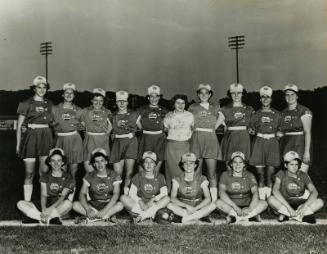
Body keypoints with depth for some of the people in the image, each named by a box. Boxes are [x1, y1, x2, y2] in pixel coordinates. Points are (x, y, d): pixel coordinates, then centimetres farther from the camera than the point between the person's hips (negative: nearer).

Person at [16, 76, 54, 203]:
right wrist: (18, 144, -2)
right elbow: (19, 125, 2)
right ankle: (27, 202, 4)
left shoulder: (49, 104, 11)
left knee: (45, 171, 4)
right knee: (29, 173, -2)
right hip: (30, 136, -3)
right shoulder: (26, 104, 1)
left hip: (46, 136, 3)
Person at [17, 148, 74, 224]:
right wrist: (44, 209, -24)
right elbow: (43, 195, -3)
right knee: (20, 203, -17)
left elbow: (62, 197, -10)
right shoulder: (45, 177, 11)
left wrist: (50, 209, -28)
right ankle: (50, 218, -35)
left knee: (68, 203, -36)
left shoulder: (68, 178, 3)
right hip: (46, 207, 3)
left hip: (60, 208, -3)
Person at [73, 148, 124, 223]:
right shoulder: (89, 176, 1)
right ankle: (107, 216, -27)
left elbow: (116, 195, -14)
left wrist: (104, 210, -28)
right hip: (93, 205, 2)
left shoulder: (114, 175, -4)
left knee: (120, 205, -32)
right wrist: (88, 210, -26)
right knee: (75, 205, -23)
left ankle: (91, 218, -28)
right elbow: (82, 194, -7)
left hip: (109, 205, -2)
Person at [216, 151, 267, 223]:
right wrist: (235, 207, -29)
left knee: (264, 203, -22)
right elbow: (221, 192, -17)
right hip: (231, 206, -1)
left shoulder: (249, 176, -1)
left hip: (246, 206, 1)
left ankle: (235, 216, -27)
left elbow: (255, 193, -13)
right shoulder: (225, 175, -4)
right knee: (218, 202, -31)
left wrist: (249, 208, -31)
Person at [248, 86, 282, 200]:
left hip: (272, 141, 0)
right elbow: (251, 128, 15)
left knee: (271, 167, -5)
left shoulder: (276, 114, 11)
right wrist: (251, 131, -1)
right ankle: (261, 197, 3)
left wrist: (278, 133, 1)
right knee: (259, 167, -4)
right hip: (259, 141, 0)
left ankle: (269, 196, 4)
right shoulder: (256, 114, 12)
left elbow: (280, 129, 16)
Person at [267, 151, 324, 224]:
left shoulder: (303, 175, 0)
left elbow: (314, 192, -11)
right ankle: (302, 217, -26)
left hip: (300, 203, 2)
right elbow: (275, 191, -22)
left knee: (319, 202, -22)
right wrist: (289, 207, -32)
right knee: (271, 199, -33)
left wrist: (304, 206, -28)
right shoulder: (281, 174, -6)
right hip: (284, 203, -2)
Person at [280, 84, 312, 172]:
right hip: (286, 147, 5)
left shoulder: (304, 111, -4)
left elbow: (308, 132, -10)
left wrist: (307, 151, -16)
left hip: (300, 146, -5)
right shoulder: (283, 113, 15)